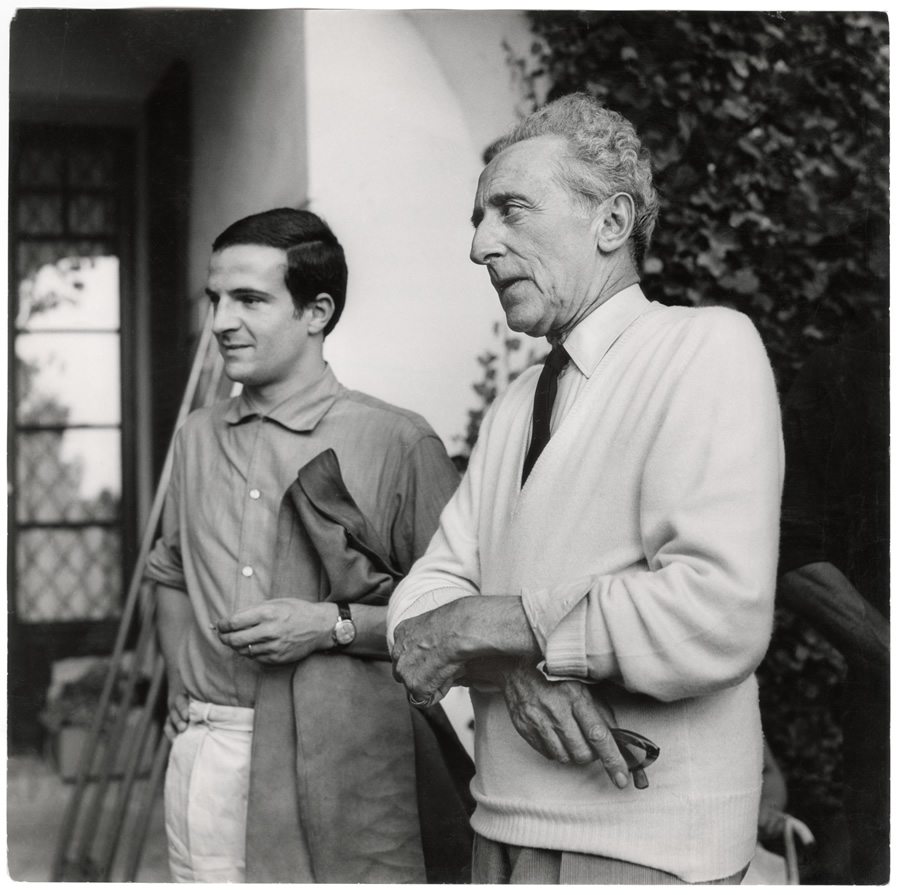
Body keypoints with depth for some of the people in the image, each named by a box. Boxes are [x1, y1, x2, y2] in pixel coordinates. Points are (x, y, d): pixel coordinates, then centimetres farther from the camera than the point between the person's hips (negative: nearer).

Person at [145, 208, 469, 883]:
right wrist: (181, 689, 12)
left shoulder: (398, 443, -9)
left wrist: (331, 625, -16)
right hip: (206, 757, 5)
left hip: (342, 758, -4)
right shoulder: (198, 437, 10)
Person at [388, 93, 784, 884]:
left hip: (640, 846, -6)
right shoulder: (515, 406, 11)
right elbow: (427, 594, 5)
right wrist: (515, 665, -16)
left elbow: (720, 616, -24)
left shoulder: (708, 348, -12)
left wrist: (488, 624, -15)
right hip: (504, 828, 6)